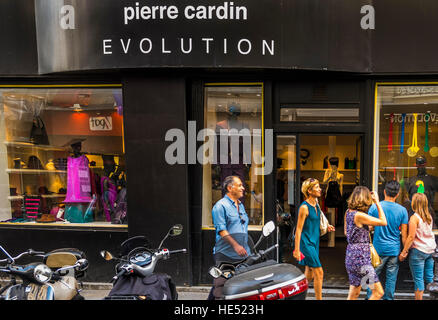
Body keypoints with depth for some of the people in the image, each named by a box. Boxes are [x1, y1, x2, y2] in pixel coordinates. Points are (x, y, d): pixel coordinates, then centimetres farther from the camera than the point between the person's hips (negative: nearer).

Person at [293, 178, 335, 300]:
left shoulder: (316, 205, 10)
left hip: (314, 242, 8)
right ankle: (319, 298, 1)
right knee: (319, 272, -8)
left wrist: (326, 228, 7)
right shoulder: (304, 207, -15)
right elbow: (298, 229, -16)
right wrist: (297, 249, -18)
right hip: (306, 243, -8)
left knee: (309, 275, 13)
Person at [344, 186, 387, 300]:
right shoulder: (359, 215, -18)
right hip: (360, 258, -9)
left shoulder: (348, 212, 7)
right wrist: (377, 202, -7)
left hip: (351, 256, 9)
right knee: (378, 292, -2)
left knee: (354, 293, 17)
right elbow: (383, 222, -13)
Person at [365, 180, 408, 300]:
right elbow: (404, 234, -1)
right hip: (394, 250, 1)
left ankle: (369, 297, 13)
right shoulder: (402, 210, -3)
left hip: (378, 249, -1)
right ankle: (388, 298, 16)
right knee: (391, 277, 9)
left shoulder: (374, 207, -7)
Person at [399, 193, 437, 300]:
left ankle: (418, 298, 3)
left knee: (418, 279, 0)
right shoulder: (429, 217, 8)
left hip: (418, 251, -7)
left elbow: (411, 237, -16)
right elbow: (427, 232, 14)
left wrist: (403, 252, -11)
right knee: (429, 277, 14)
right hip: (430, 250, 7)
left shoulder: (414, 217, -13)